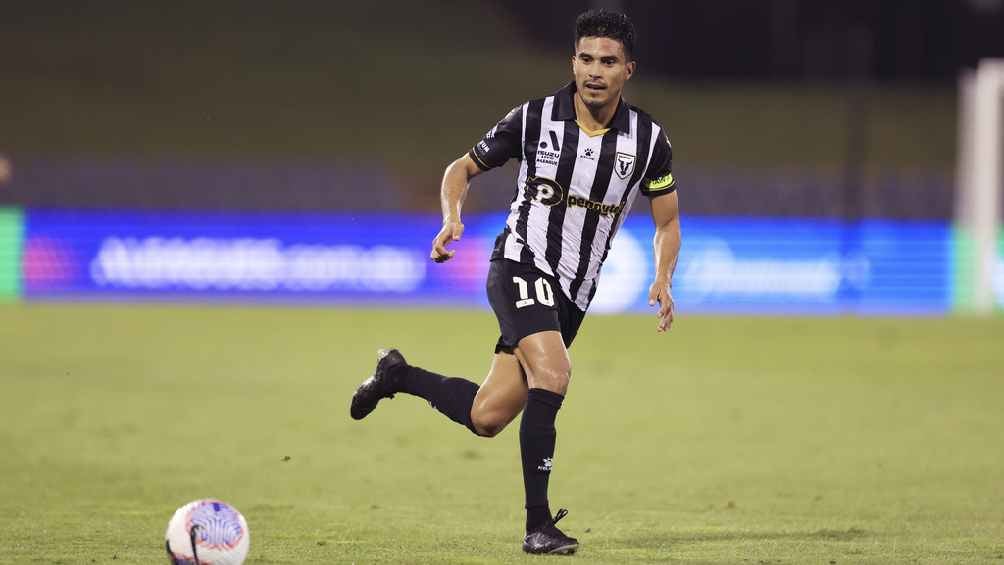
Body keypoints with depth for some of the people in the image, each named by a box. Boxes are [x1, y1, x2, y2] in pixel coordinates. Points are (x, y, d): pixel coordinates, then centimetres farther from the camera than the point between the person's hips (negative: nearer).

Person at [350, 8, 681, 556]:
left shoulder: (648, 140, -2)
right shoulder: (534, 119, -8)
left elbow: (667, 222, 10)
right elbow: (463, 167, 7)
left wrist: (663, 280, -9)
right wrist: (452, 218, -13)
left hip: (573, 294, 4)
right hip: (521, 266, -4)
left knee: (485, 417, 2)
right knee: (552, 373, -30)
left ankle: (398, 375, 31)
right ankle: (538, 524, -23)